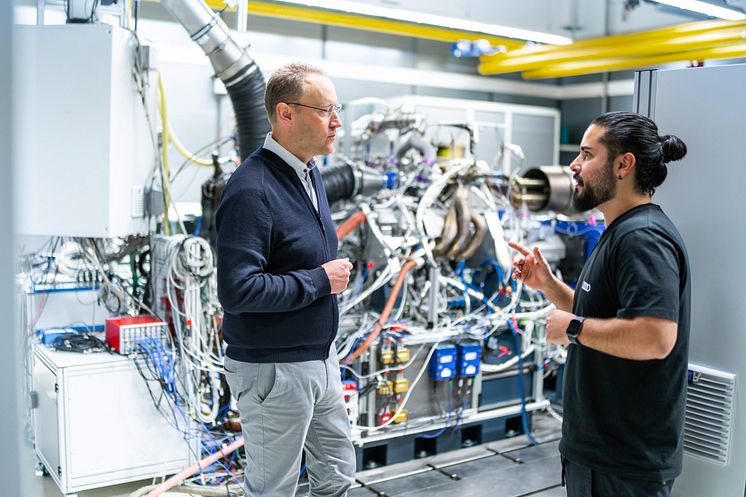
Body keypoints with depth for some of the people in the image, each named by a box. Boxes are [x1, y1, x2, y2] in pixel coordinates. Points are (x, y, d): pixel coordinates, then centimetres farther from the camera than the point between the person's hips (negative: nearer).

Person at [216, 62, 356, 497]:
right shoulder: (252, 189, -23)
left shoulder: (310, 173, 7)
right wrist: (321, 280, -21)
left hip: (321, 358, 9)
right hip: (274, 369, -8)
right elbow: (237, 290, -29)